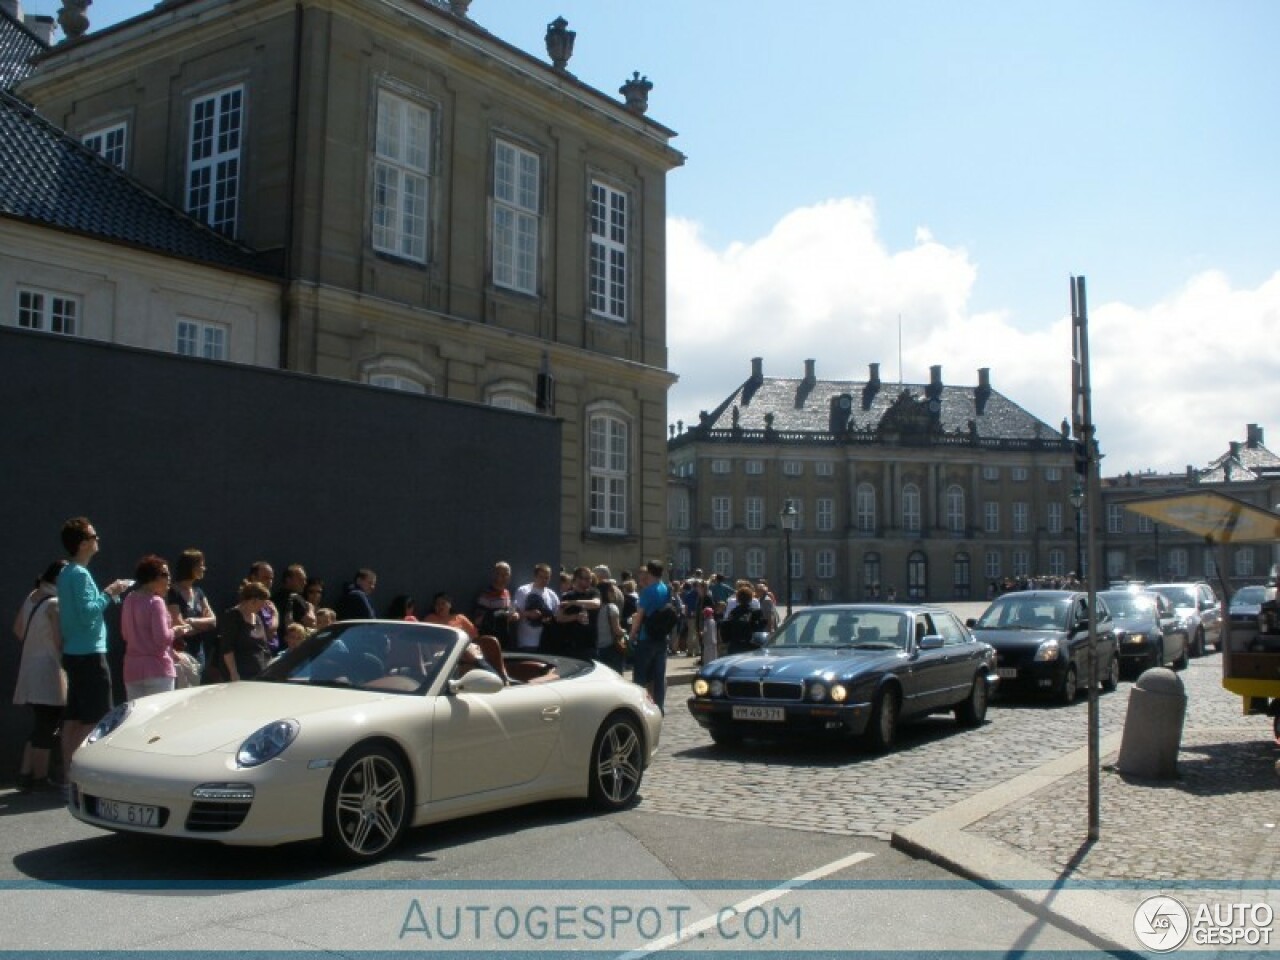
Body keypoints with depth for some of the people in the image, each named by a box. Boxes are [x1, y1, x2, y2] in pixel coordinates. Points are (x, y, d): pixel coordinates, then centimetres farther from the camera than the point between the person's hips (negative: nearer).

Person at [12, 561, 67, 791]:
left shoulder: (31, 597, 8)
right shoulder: (55, 604, -17)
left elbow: (18, 629, 18)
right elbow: (60, 641, -19)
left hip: (29, 667, 9)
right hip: (49, 671, -9)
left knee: (39, 726, 16)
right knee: (47, 729, 0)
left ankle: (25, 775, 16)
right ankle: (40, 779, 6)